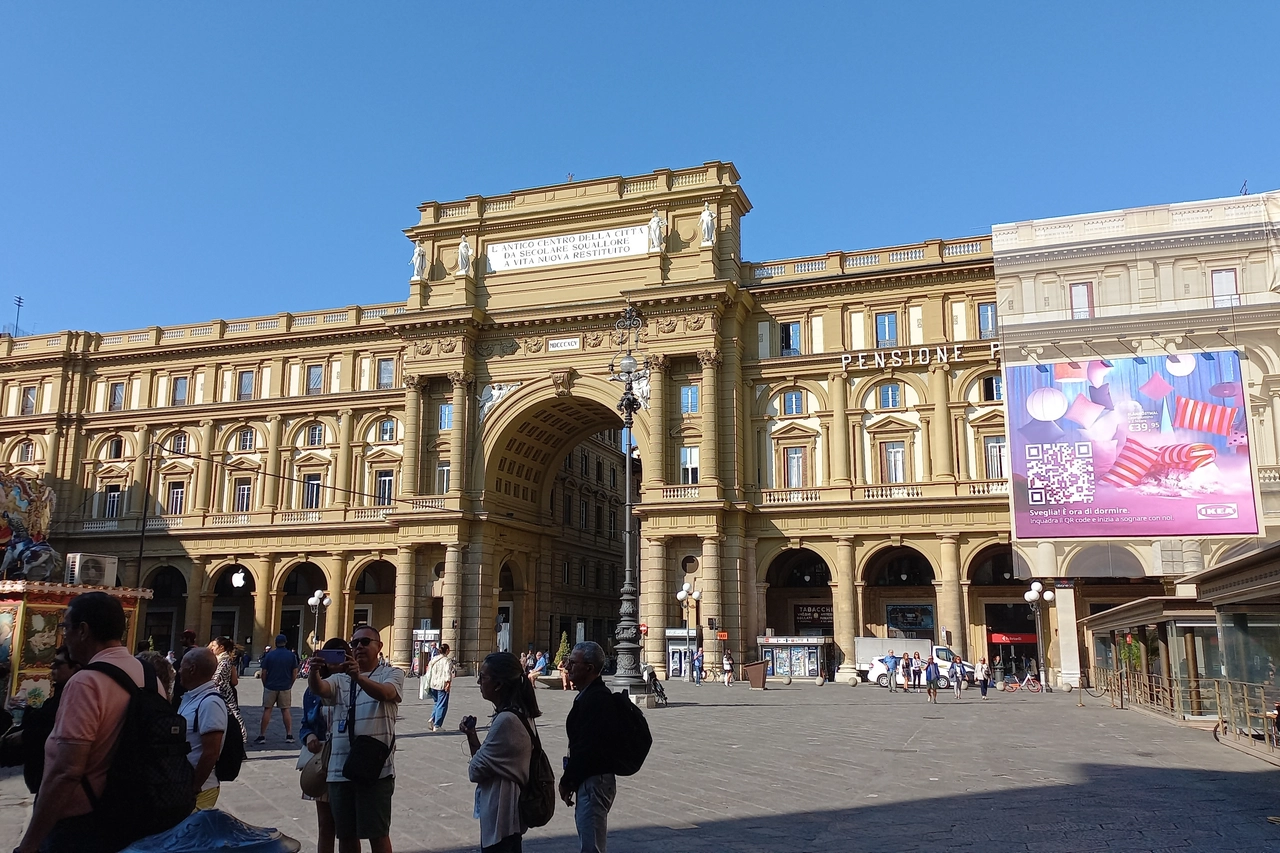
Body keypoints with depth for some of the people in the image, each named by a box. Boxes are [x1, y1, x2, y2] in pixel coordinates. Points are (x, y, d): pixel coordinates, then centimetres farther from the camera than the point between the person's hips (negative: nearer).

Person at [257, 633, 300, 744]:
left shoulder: (269, 655, -4)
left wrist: (265, 685, 12)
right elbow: (295, 673, 0)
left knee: (267, 710, 6)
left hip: (270, 687, -1)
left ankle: (262, 735, 5)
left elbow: (264, 673, -2)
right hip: (285, 688, 1)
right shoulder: (292, 655, -1)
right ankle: (289, 735, 5)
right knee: (286, 710, 7)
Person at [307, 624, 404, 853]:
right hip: (340, 768, 4)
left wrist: (358, 677, -40)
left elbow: (385, 692, -21)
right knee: (345, 834, 13)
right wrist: (314, 671, -31)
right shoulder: (340, 678, 13)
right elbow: (318, 689, -8)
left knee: (378, 834, 0)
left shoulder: (392, 674, 2)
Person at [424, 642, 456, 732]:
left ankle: (432, 719, 4)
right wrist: (448, 682, -20)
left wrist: (428, 685, 19)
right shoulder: (447, 660, -9)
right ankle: (437, 725, 2)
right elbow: (448, 672, -20)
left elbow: (429, 672, 13)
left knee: (437, 703, 23)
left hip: (433, 685, 6)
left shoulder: (433, 659, 10)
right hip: (442, 685, -6)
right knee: (442, 705, 2)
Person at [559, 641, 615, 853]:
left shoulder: (596, 699, -20)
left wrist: (566, 782, -13)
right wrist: (569, 780, 12)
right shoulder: (589, 695, 13)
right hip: (590, 780, 11)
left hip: (593, 782, -11)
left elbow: (586, 748, -23)